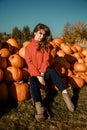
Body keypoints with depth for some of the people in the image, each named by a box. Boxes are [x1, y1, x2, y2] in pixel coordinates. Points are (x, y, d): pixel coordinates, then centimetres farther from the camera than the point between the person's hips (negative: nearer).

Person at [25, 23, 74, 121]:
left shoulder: (46, 45, 12)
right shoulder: (28, 47, 9)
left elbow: (46, 60, 1)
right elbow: (29, 63, -1)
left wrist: (42, 73, -14)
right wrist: (38, 76, -14)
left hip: (45, 72, 0)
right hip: (34, 73, 0)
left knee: (51, 70, -34)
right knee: (33, 82, -33)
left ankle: (65, 94, -49)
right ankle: (39, 107, -52)